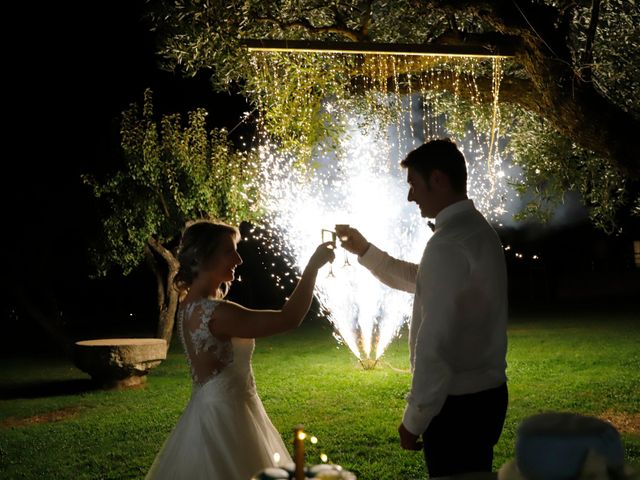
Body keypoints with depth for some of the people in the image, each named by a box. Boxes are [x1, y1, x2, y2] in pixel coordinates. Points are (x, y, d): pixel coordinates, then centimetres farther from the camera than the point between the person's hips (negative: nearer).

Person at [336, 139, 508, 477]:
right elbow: (419, 281, 24)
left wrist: (414, 419, -16)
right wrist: (364, 251, 21)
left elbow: (436, 343, -24)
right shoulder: (476, 229, 10)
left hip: (457, 404, -9)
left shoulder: (448, 243, -21)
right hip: (487, 394, 9)